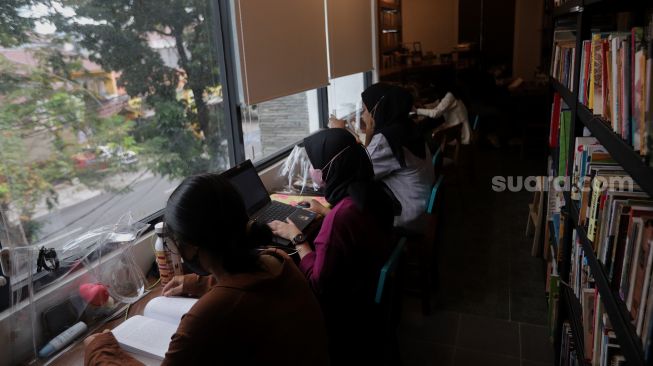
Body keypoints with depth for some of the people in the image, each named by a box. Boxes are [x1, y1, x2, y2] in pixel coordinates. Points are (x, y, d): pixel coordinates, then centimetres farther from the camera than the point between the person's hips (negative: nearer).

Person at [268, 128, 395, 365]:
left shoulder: (341, 214, -33)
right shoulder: (371, 193, -6)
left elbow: (319, 283, -25)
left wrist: (296, 238, -16)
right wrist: (327, 214, 13)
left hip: (344, 308, -8)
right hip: (370, 292, 8)